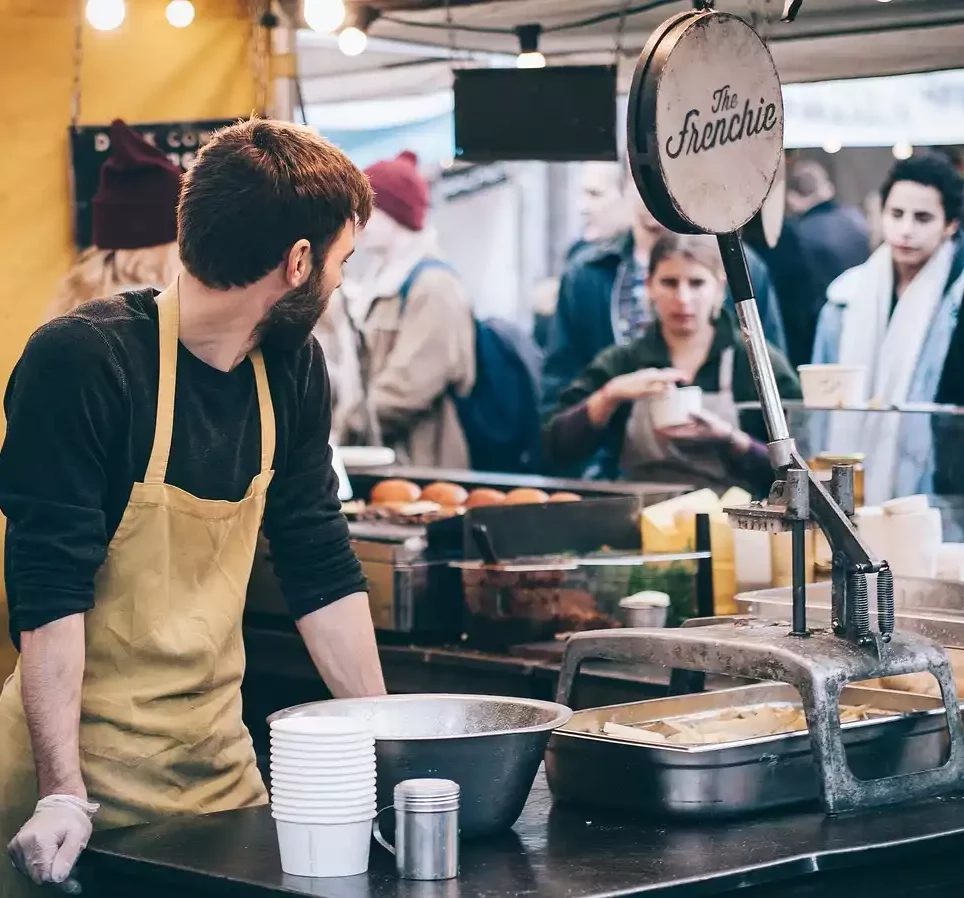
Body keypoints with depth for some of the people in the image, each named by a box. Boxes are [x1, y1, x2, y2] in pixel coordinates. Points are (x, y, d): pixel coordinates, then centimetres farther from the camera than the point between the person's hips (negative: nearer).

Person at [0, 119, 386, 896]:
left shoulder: (292, 368, 3)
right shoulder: (81, 363, -17)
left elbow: (322, 568, 9)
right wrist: (63, 795, -25)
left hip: (220, 758, 6)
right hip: (82, 767, -6)